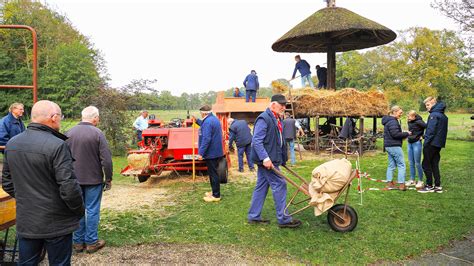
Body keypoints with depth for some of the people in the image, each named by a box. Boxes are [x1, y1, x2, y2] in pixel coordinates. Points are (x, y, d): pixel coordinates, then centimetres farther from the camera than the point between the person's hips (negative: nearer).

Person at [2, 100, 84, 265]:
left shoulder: (11, 143, 3)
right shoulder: (57, 145, -21)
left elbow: (7, 183, 12)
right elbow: (69, 187, -23)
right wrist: (80, 210, -7)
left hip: (25, 222, 6)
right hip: (56, 223, -6)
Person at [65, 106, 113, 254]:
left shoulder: (69, 133, 1)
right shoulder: (97, 133, -13)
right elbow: (106, 160, -15)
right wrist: (109, 179, -4)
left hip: (74, 179, 4)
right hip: (93, 179, -4)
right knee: (92, 210, 6)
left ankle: (78, 241, 23)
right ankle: (91, 242, 15)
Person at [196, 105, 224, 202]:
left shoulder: (208, 122, -21)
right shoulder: (214, 119, 11)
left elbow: (206, 139, -27)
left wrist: (201, 153, -23)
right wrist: (197, 120, 33)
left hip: (211, 153, -10)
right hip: (216, 151, 10)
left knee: (213, 173, -2)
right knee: (213, 172, 19)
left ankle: (216, 195, 6)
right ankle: (215, 192, 30)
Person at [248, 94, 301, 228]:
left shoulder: (277, 119, 16)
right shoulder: (263, 119, -16)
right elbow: (256, 141, -23)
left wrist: (283, 158, 21)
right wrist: (265, 158, -29)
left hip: (271, 159, 10)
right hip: (267, 160, -10)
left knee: (261, 187, 13)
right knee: (279, 185, -6)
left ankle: (254, 216, 21)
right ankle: (283, 219, 3)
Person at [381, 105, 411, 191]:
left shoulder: (388, 121, 17)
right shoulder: (393, 121, -16)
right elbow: (395, 134, -22)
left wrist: (403, 135, 11)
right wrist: (406, 134, -9)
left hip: (388, 146, 10)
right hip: (394, 146, -10)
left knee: (391, 165, 13)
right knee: (401, 165, -3)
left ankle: (389, 183, 14)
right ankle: (401, 184, -2)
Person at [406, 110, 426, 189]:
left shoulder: (418, 122, -16)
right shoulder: (409, 122, 7)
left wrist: (423, 136, -13)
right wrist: (408, 134, 8)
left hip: (417, 143, -8)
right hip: (410, 143, 8)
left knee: (417, 163, -1)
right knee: (411, 163, 12)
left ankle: (420, 181, 11)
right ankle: (412, 180, 21)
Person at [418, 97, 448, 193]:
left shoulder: (433, 115, -14)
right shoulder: (444, 116, 14)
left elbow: (431, 130, -20)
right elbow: (444, 131, 17)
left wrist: (426, 142, -17)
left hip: (432, 143, -9)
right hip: (439, 144, 9)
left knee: (426, 164, 0)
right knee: (434, 164, 13)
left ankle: (429, 186, 4)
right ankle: (438, 186, 15)